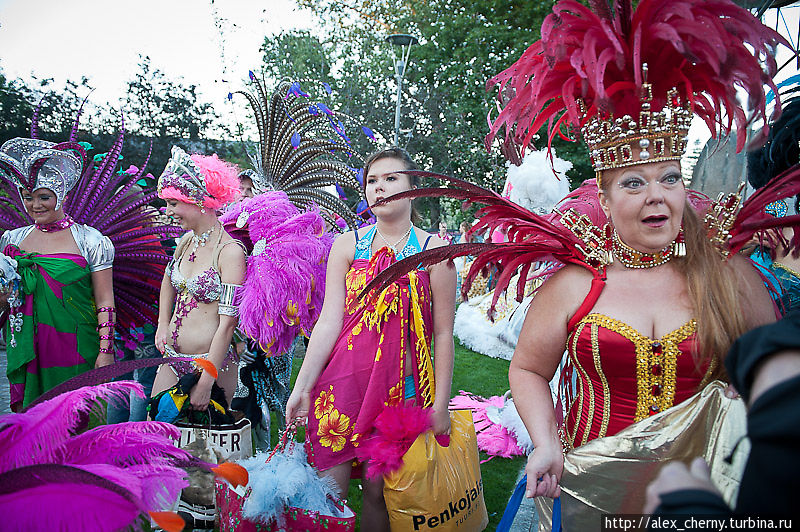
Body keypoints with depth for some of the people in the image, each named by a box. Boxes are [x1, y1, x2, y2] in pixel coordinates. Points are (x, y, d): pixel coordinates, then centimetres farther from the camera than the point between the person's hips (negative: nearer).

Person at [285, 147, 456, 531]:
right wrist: (302, 387, -6)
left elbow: (443, 334, -2)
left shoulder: (434, 249, -2)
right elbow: (329, 321, -1)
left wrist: (441, 405, -2)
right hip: (342, 380, 1)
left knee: (378, 492, 10)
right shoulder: (347, 245, 4)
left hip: (401, 387, -1)